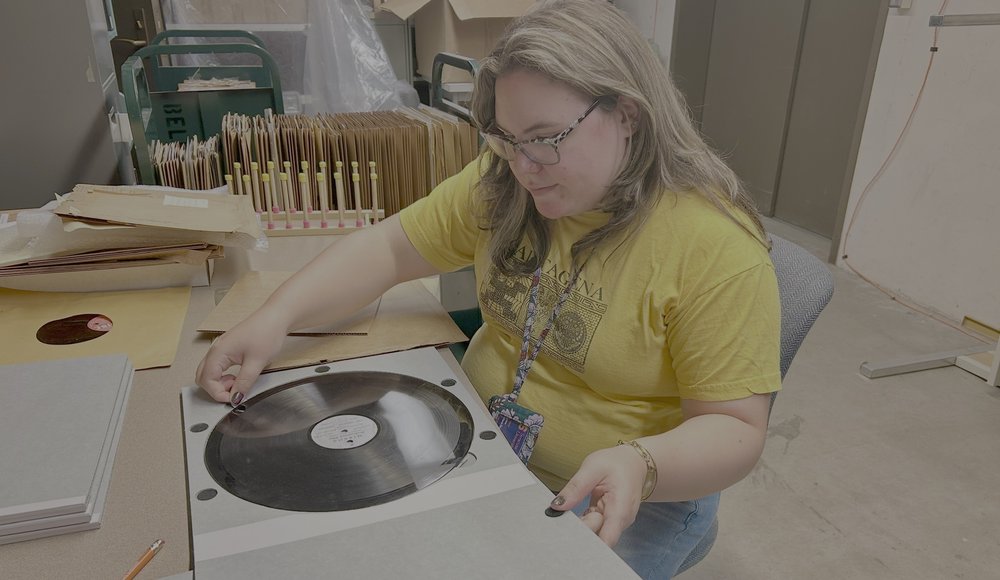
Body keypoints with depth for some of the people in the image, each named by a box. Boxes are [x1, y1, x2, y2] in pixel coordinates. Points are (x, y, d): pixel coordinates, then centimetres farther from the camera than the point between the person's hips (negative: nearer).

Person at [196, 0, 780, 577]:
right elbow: (387, 248, -3)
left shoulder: (716, 249, -24)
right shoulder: (502, 183, -7)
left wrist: (639, 464, -40)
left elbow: (736, 429, -20)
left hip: (621, 497, -3)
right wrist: (277, 316, -17)